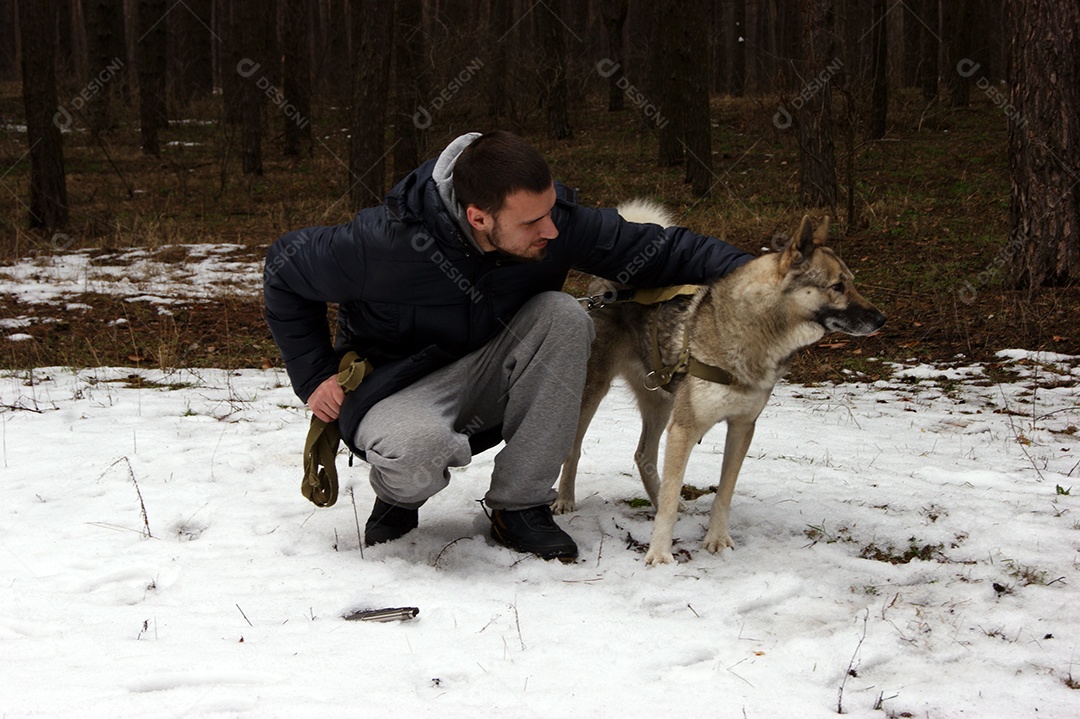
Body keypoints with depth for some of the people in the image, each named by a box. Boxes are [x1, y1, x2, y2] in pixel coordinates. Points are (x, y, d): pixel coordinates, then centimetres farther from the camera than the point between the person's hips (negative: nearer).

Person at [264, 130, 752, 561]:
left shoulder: (558, 221, -18)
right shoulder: (388, 241, -28)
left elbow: (657, 249, -11)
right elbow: (286, 267, -12)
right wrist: (313, 376, -12)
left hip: (488, 378, 5)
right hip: (398, 389, -4)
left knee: (563, 315, -26)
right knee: (415, 448, -41)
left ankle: (521, 507, -15)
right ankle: (398, 495, 1)